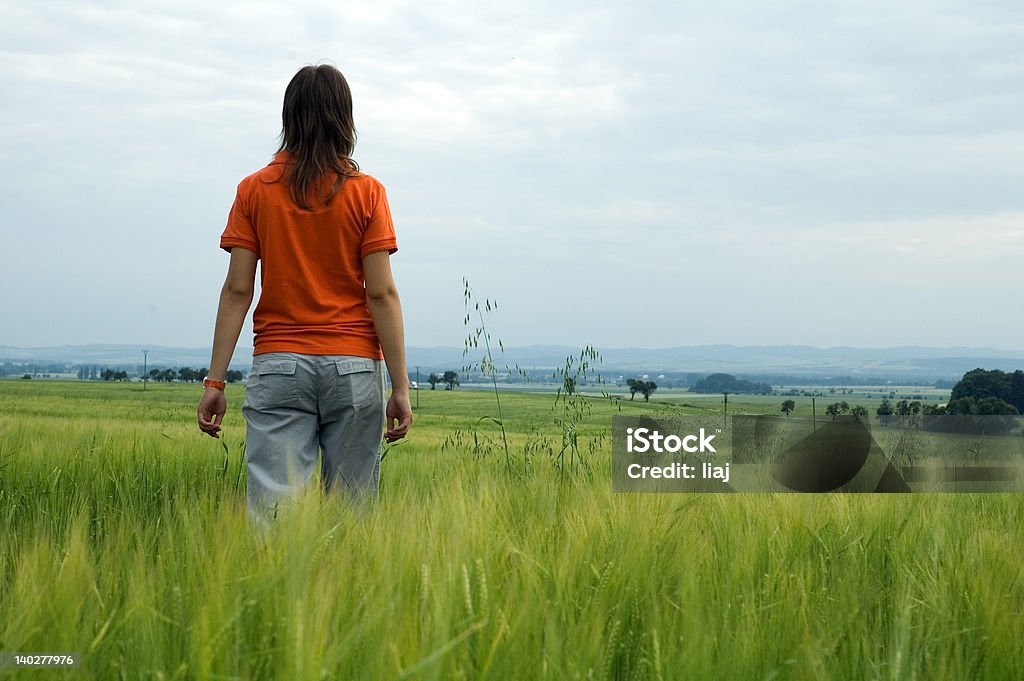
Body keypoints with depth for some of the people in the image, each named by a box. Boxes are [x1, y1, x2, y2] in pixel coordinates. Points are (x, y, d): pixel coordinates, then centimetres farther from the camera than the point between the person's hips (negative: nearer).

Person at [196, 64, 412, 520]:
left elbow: (237, 291, -1)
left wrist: (215, 381, 2)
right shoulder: (366, 193, 0)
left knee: (271, 505, -5)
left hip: (278, 363, 1)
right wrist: (400, 387, -2)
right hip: (353, 366, 0)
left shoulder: (255, 191, 4)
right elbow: (381, 294, -5)